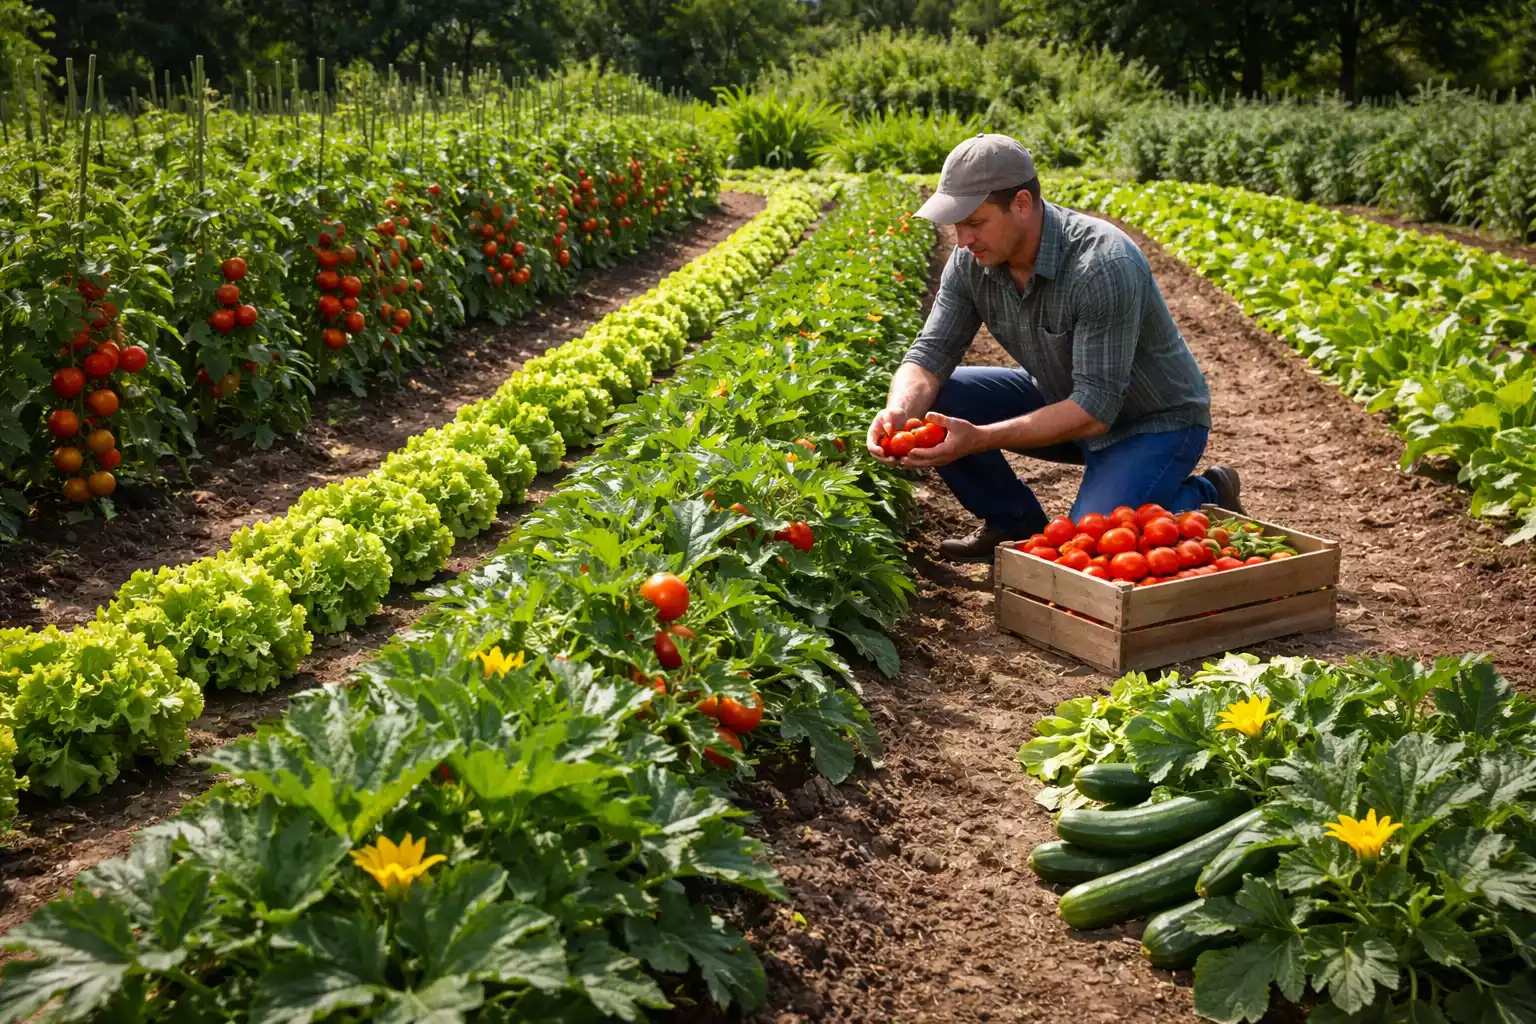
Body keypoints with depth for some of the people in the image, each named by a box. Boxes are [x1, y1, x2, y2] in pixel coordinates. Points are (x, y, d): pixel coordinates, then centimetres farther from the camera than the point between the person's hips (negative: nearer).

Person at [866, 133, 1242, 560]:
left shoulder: (1103, 266, -34)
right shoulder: (972, 260, -13)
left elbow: (1094, 410, -35)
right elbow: (931, 353, -11)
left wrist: (979, 439, -41)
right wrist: (898, 413, -34)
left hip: (1153, 423, -6)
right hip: (1064, 400, 6)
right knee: (932, 402, -11)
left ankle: (1205, 498, 4)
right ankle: (1014, 522, 9)